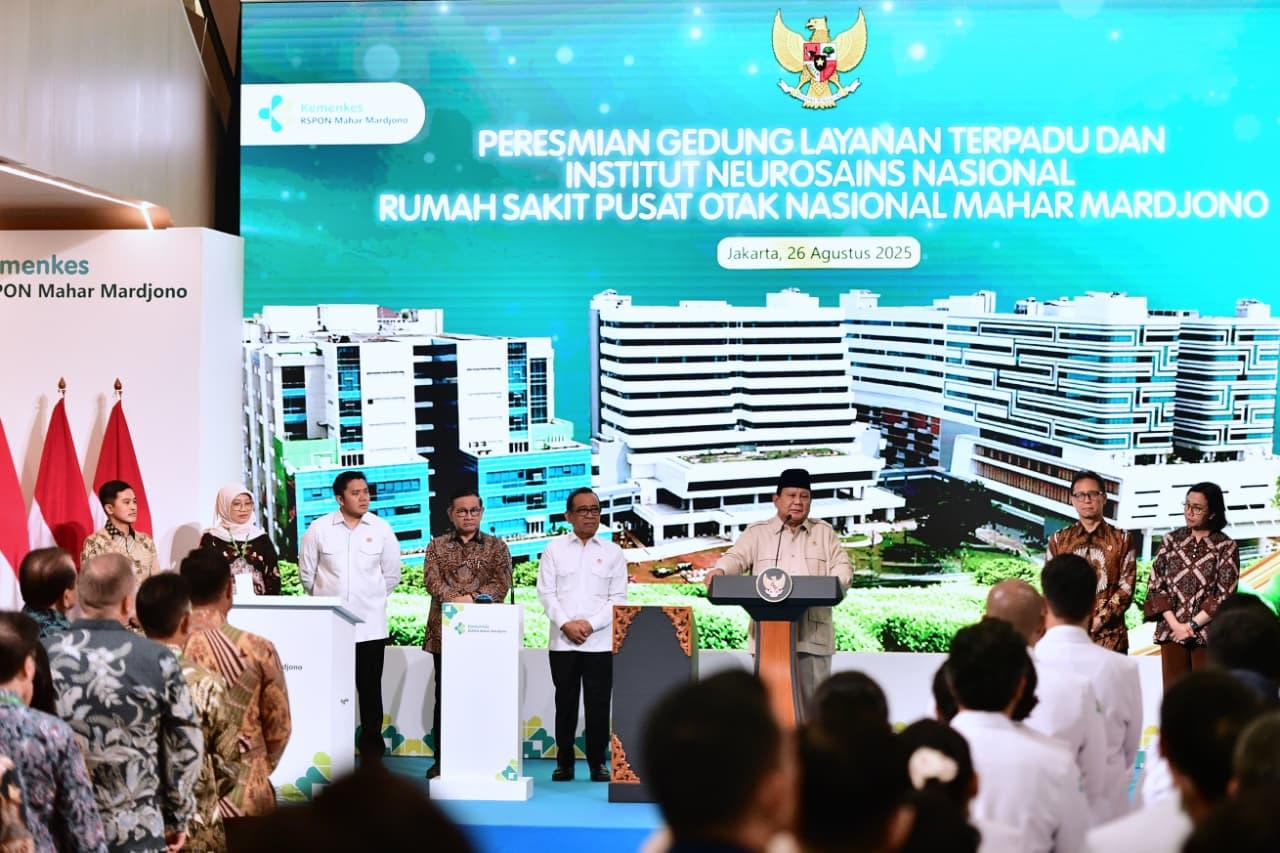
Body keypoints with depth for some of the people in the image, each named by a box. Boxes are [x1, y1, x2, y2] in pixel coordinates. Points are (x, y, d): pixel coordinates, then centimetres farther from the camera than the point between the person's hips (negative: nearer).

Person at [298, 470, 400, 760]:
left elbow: (392, 574, 13)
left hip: (370, 624, 1)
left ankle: (372, 743, 9)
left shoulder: (381, 529, 3)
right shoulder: (319, 529, 0)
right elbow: (306, 572, 10)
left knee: (370, 687, 2)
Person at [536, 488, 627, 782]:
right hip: (562, 641, 0)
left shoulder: (613, 552, 7)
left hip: (601, 642, 0)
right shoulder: (554, 549, 6)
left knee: (598, 704, 0)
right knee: (565, 703, 5)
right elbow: (546, 593, 1)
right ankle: (564, 762, 13)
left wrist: (590, 624, -10)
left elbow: (618, 598, 2)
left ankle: (597, 762, 10)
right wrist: (566, 624, -11)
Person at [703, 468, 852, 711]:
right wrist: (719, 571, -23)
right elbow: (737, 558, 0)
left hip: (813, 633, 1)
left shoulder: (824, 532, 17)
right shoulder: (757, 532, 13)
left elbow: (842, 566, 10)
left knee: (813, 697, -1)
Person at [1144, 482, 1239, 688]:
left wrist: (1191, 625, -11)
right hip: (1171, 631, 3)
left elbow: (1225, 595, -6)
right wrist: (1175, 625, -7)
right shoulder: (1172, 540, 8)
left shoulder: (1226, 546, 0)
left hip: (1208, 634, -3)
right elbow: (1155, 586, 4)